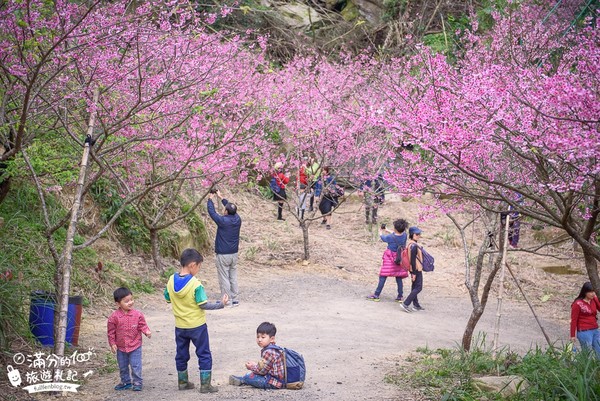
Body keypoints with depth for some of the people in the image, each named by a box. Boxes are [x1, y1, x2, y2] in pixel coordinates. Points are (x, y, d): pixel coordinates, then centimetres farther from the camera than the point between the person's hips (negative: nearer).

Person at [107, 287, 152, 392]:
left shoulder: (137, 314, -9)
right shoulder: (114, 317, -11)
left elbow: (142, 325, -1)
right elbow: (111, 331, -4)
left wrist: (147, 332, -21)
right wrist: (112, 344, -4)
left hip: (135, 346, -1)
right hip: (121, 347, 1)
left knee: (136, 365, 0)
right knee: (122, 366, 15)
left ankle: (137, 382, 13)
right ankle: (125, 382, 31)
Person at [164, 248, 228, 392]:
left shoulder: (171, 280, -6)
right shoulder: (195, 284, -22)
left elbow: (168, 298, 7)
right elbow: (203, 305, -20)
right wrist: (221, 304, -10)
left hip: (180, 326, 5)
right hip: (197, 326, -5)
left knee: (181, 355, 18)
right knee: (204, 355, 7)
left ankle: (183, 382, 28)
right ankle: (205, 385, 8)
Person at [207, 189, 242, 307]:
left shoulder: (223, 221, -19)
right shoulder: (237, 219, -3)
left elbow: (211, 211, -5)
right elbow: (232, 209, 15)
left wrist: (210, 199, 11)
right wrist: (221, 197, 25)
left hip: (223, 255, -6)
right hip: (234, 254, 6)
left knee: (224, 279, 2)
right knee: (233, 277, 14)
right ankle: (235, 299, 18)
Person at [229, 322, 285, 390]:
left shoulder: (269, 352, -24)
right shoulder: (271, 349, 11)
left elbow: (262, 370, -20)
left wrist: (252, 367, -4)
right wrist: (255, 364, 13)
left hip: (275, 381, -11)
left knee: (249, 376, -7)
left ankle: (241, 380, 20)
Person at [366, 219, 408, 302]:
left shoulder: (391, 237, -22)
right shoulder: (404, 235, -9)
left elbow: (382, 238, -1)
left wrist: (380, 232, 21)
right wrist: (387, 231, 24)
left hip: (390, 258, -5)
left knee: (383, 276, 1)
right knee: (399, 278, 11)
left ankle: (376, 295, 5)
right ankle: (400, 296, 13)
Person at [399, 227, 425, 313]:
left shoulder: (410, 244, 9)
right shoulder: (414, 246, -22)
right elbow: (413, 259, -23)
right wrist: (414, 273, -21)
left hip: (413, 269, 10)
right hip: (417, 269, -10)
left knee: (414, 287, 16)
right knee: (418, 288, -5)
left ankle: (416, 305, 25)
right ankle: (405, 304, -9)